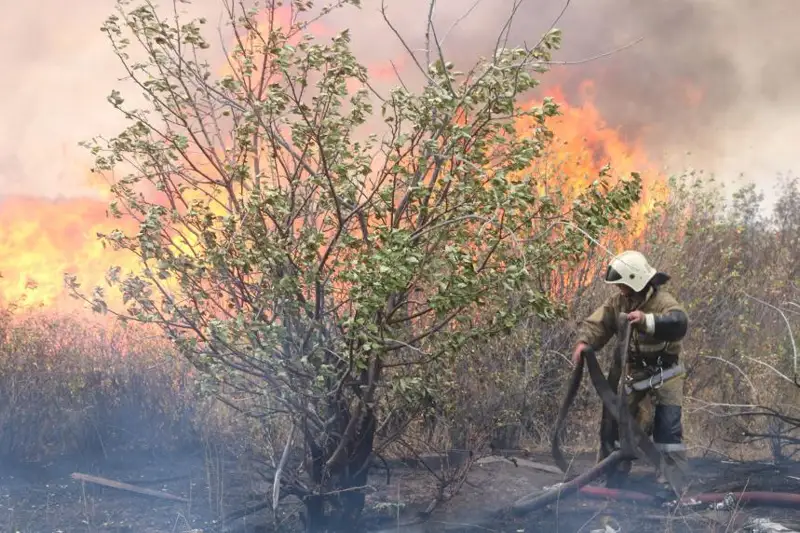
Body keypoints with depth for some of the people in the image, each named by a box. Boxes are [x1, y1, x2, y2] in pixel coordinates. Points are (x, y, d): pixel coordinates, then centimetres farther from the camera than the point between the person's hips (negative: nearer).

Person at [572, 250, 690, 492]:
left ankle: (672, 485, -2)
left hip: (664, 374, -6)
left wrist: (646, 320, -55)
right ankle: (610, 478, 20)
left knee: (667, 430, -8)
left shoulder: (663, 301, -22)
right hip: (634, 372, 6)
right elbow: (597, 322, -11)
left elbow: (679, 323, -42)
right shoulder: (618, 301, -3)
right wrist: (583, 342, -31)